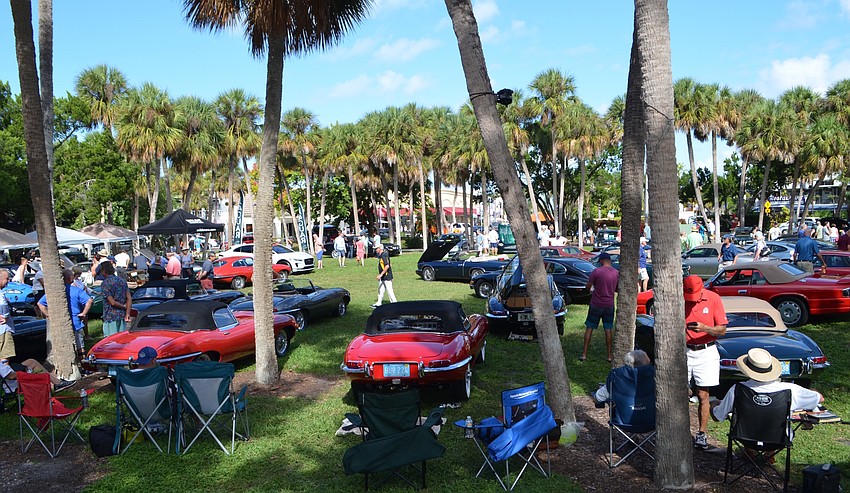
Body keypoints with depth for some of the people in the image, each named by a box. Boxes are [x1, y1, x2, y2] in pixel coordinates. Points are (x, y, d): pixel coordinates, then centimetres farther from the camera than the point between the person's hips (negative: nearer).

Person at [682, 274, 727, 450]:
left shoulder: (713, 298, -7)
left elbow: (722, 330, -5)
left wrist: (704, 328, -23)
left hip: (706, 352, 0)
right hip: (683, 351, 1)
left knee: (703, 396, 4)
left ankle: (701, 434, 13)